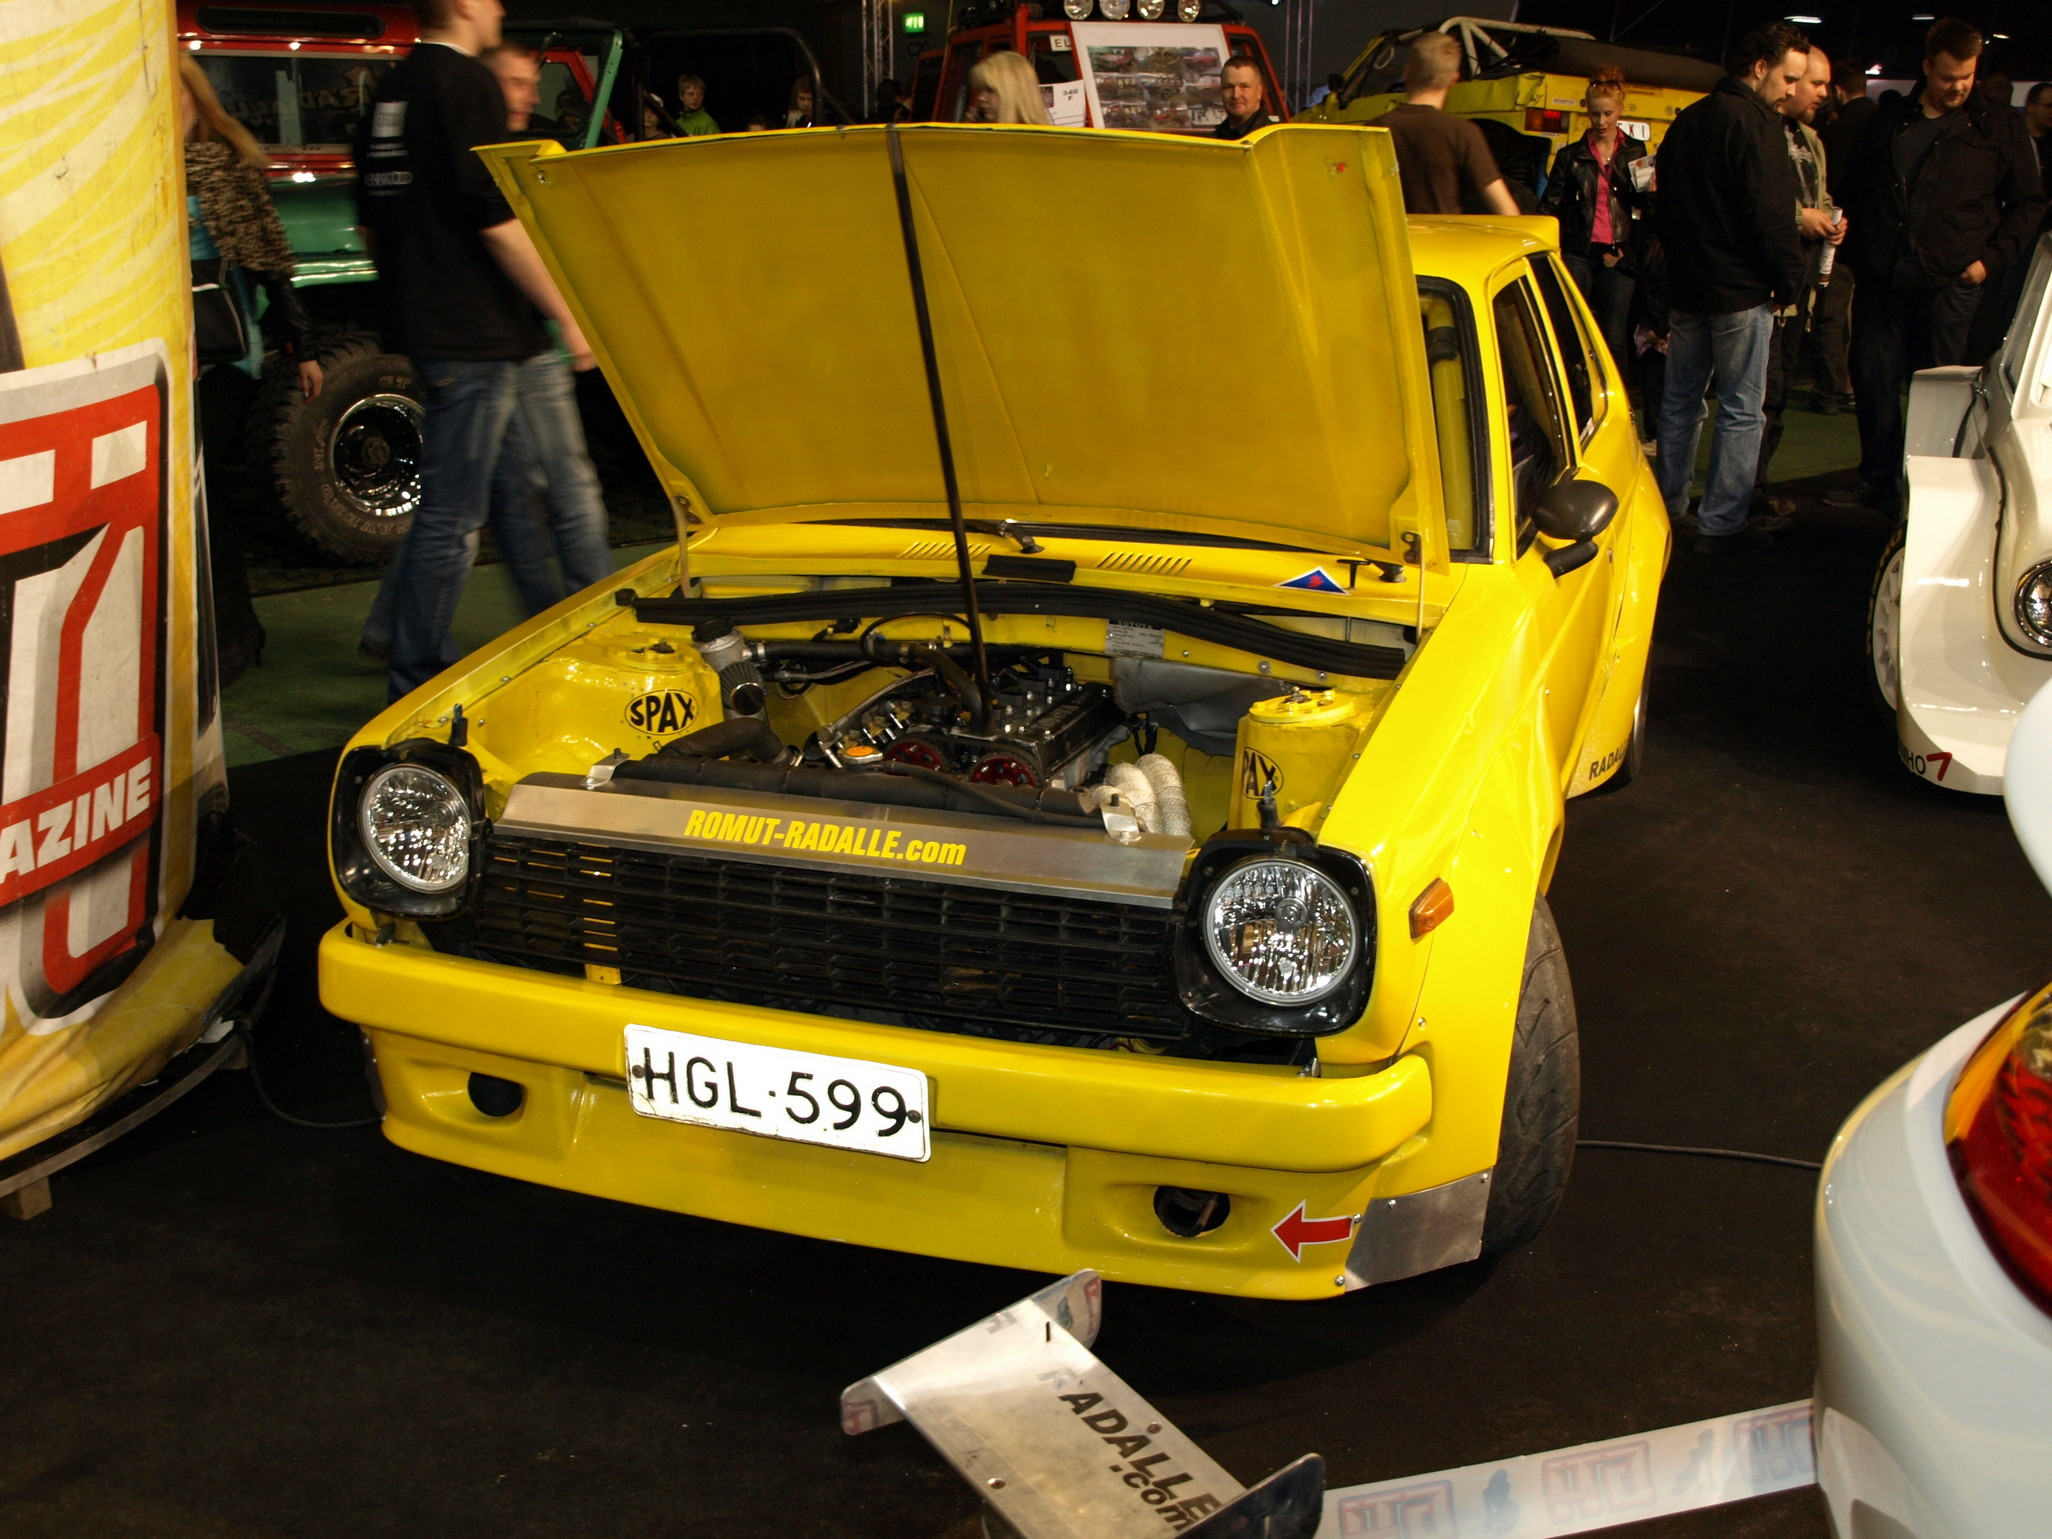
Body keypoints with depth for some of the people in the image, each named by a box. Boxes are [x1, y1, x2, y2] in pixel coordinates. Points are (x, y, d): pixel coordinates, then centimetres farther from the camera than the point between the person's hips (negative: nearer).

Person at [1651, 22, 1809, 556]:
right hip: (1741, 291, -8)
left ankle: (1670, 504, 24)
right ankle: (1721, 525, -1)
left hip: (1685, 286, 8)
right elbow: (1772, 214, -18)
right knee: (1741, 411, -2)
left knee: (1681, 399, 16)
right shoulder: (1757, 123, -15)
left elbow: (1666, 205, 19)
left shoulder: (1686, 121, 12)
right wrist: (1789, 281, -9)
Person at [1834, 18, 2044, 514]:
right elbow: (1857, 190, 19)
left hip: (1950, 283, -3)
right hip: (1884, 281, 3)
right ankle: (1878, 484, 16)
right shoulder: (1889, 120, 13)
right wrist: (1857, 252, 9)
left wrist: (1992, 259, -3)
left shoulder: (1999, 127, 6)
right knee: (1873, 380, 4)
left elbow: (2028, 203, 8)